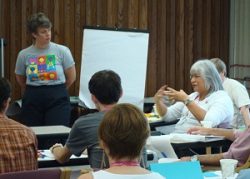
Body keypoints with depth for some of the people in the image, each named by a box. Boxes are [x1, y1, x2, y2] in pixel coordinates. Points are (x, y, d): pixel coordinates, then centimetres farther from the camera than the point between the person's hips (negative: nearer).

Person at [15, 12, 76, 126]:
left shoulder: (62, 51, -4)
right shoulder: (24, 54, 1)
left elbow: (71, 77, 5)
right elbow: (20, 79, 17)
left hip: (58, 99, -2)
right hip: (32, 101, 2)